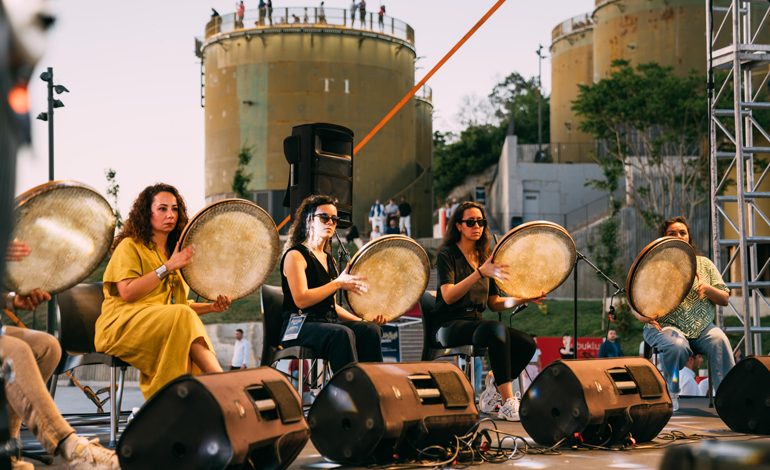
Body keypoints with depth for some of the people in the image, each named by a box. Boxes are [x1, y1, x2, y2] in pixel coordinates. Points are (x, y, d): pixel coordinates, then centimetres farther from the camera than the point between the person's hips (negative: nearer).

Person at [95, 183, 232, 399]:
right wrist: (168, 267, -13)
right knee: (183, 317, -33)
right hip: (123, 327, -6)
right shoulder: (130, 246, 3)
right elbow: (127, 293, -13)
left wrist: (211, 306, 6)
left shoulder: (174, 252, 25)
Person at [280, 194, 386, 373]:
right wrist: (338, 283, -17)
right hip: (300, 325, -8)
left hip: (327, 322, 8)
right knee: (342, 334, -35)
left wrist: (360, 319, 9)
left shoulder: (328, 258, 20)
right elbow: (301, 300, -17)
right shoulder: (295, 255, -5)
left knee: (371, 329, -18)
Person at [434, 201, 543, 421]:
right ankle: (508, 405, -38)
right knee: (498, 330, -37)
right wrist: (480, 273, -29)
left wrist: (524, 298, 1)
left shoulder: (484, 258, 17)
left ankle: (492, 395, -2)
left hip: (476, 323, 7)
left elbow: (495, 303, 18)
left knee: (527, 344, -17)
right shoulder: (447, 254, -3)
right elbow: (448, 296, -19)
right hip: (451, 326, -7)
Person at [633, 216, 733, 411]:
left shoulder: (703, 263, 15)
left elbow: (724, 299, 11)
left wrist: (707, 288, -12)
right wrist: (643, 315, -23)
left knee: (719, 341, -30)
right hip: (665, 326, -2)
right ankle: (671, 395, -12)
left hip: (702, 327, 2)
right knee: (677, 346, -35)